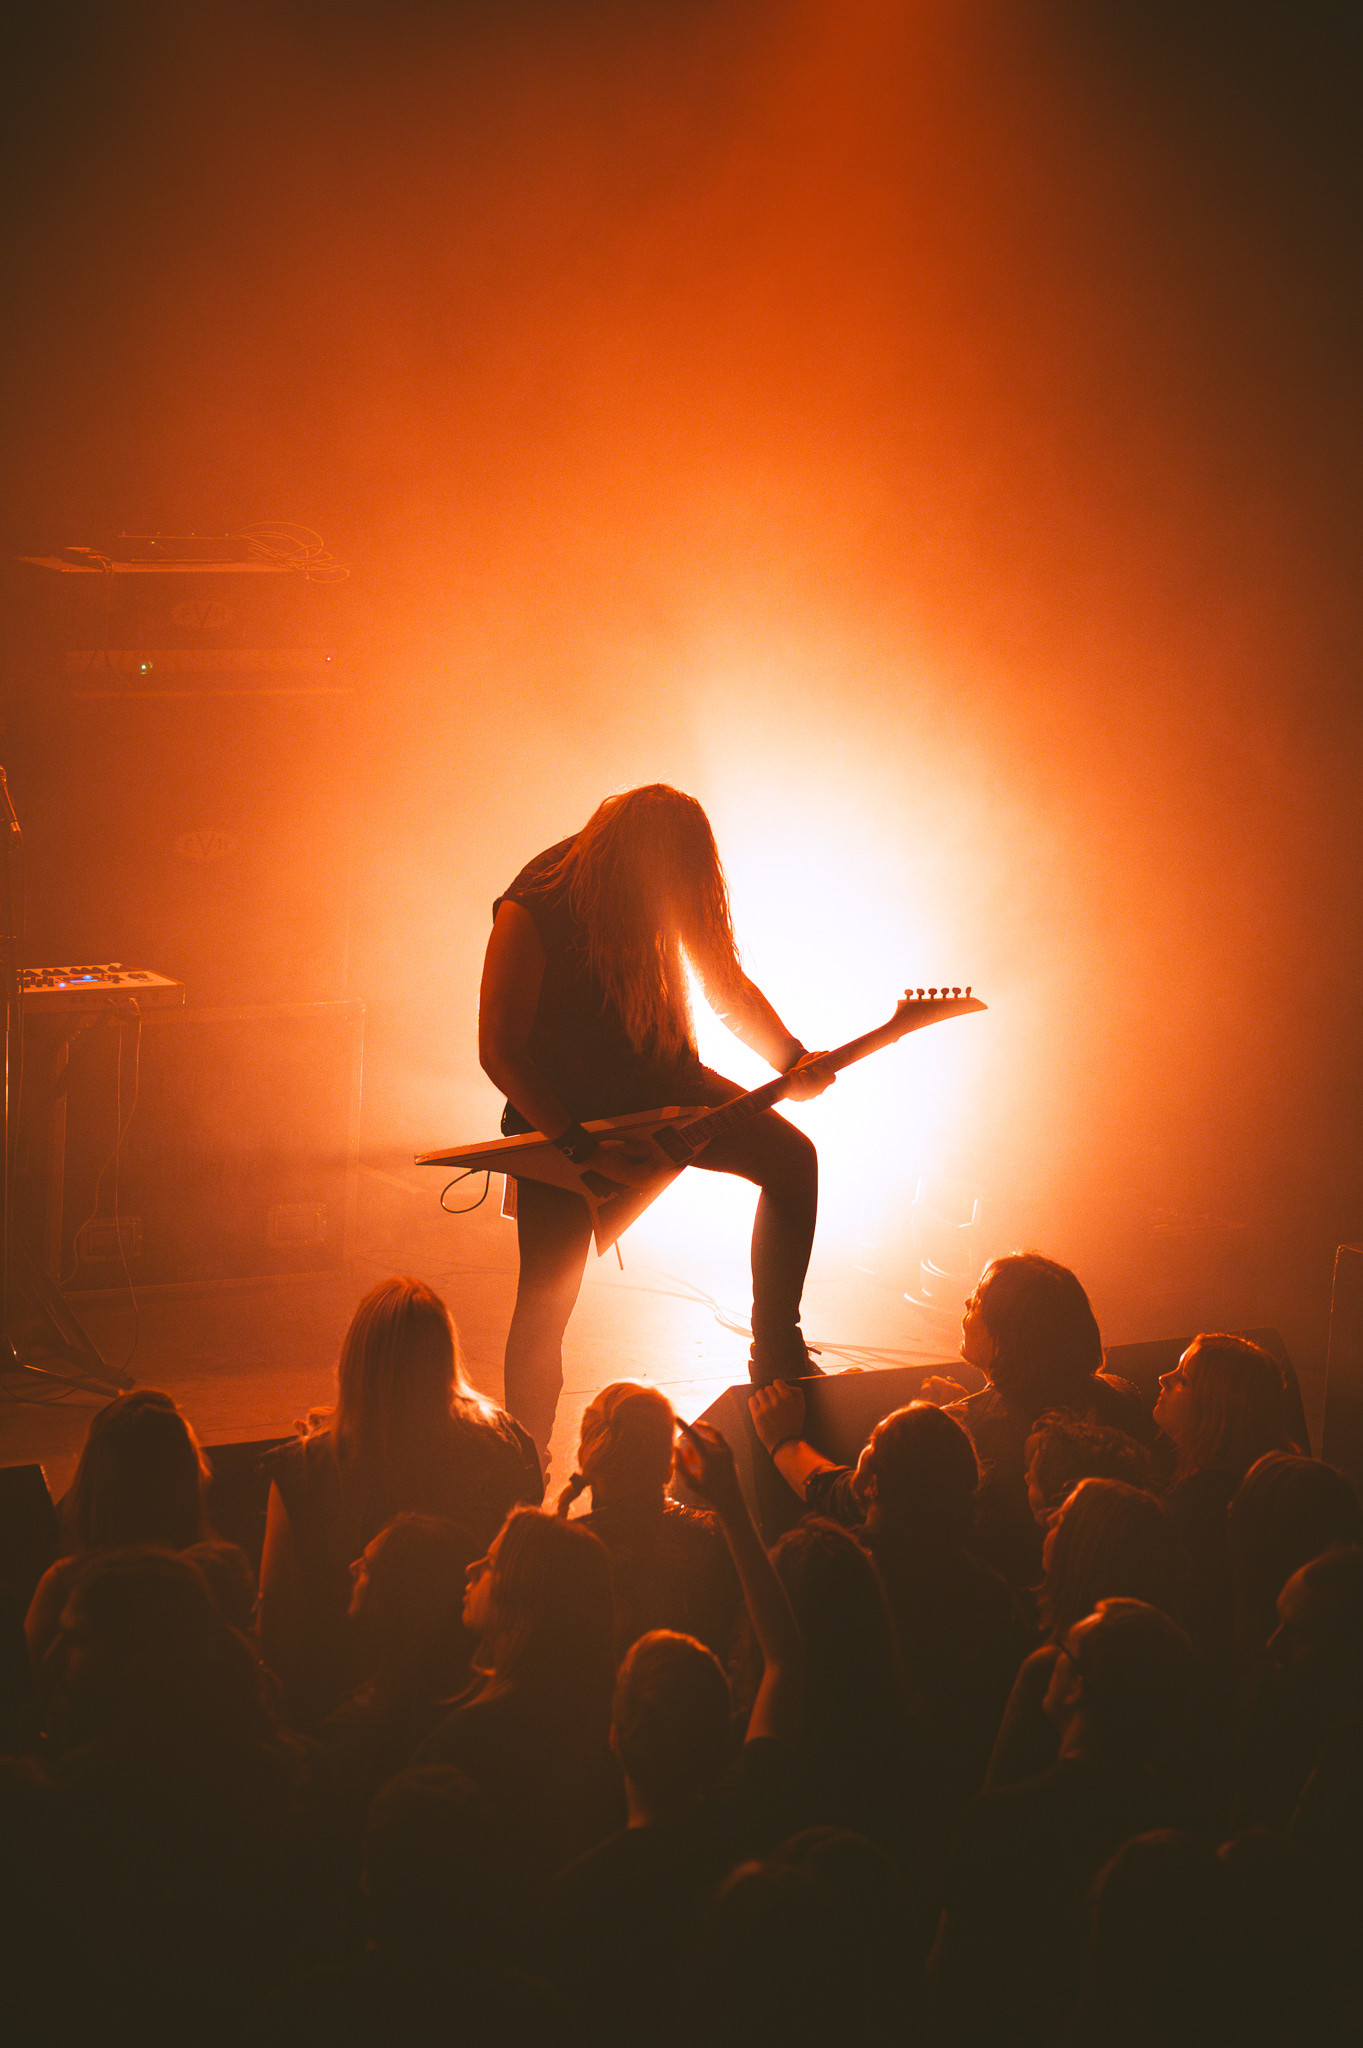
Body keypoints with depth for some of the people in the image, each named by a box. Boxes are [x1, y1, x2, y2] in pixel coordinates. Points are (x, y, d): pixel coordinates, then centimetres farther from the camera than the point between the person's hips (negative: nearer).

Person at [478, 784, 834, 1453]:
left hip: (658, 1084, 5)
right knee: (547, 1298, -5)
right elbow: (498, 1050, -26)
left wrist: (790, 1059, -13)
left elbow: (726, 983, 3)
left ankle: (777, 1355, 2)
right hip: (559, 1110, -5)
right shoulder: (532, 908, -30)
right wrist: (585, 1150, -28)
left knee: (790, 1158, -8)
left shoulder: (671, 883, -13)